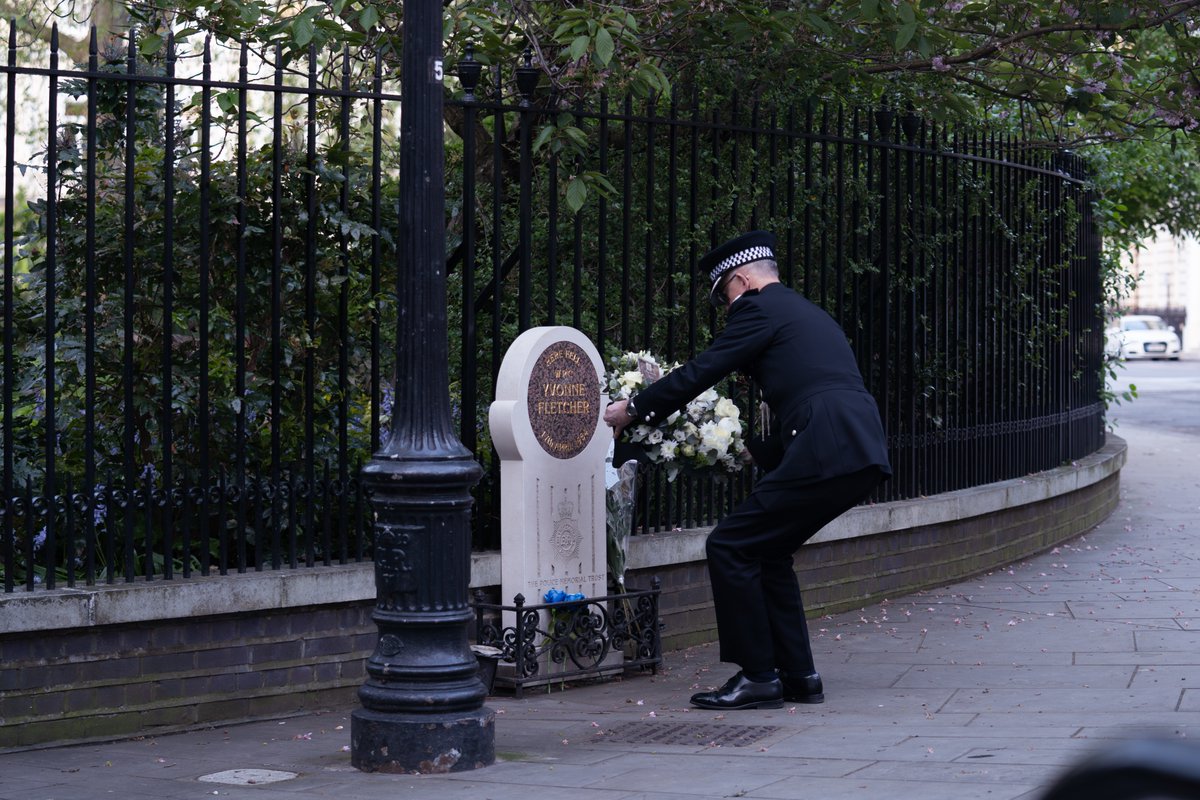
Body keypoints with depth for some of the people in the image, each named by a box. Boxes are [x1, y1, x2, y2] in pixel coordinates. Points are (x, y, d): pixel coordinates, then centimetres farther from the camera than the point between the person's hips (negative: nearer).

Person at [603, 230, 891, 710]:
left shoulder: (759, 308, 1)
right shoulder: (807, 314, 30)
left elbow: (700, 372, -2)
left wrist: (632, 409, 8)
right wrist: (756, 452, 39)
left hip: (826, 452, -10)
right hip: (863, 454, 10)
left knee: (730, 547, -2)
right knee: (766, 551, 21)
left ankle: (758, 677, 0)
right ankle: (798, 675, 21)